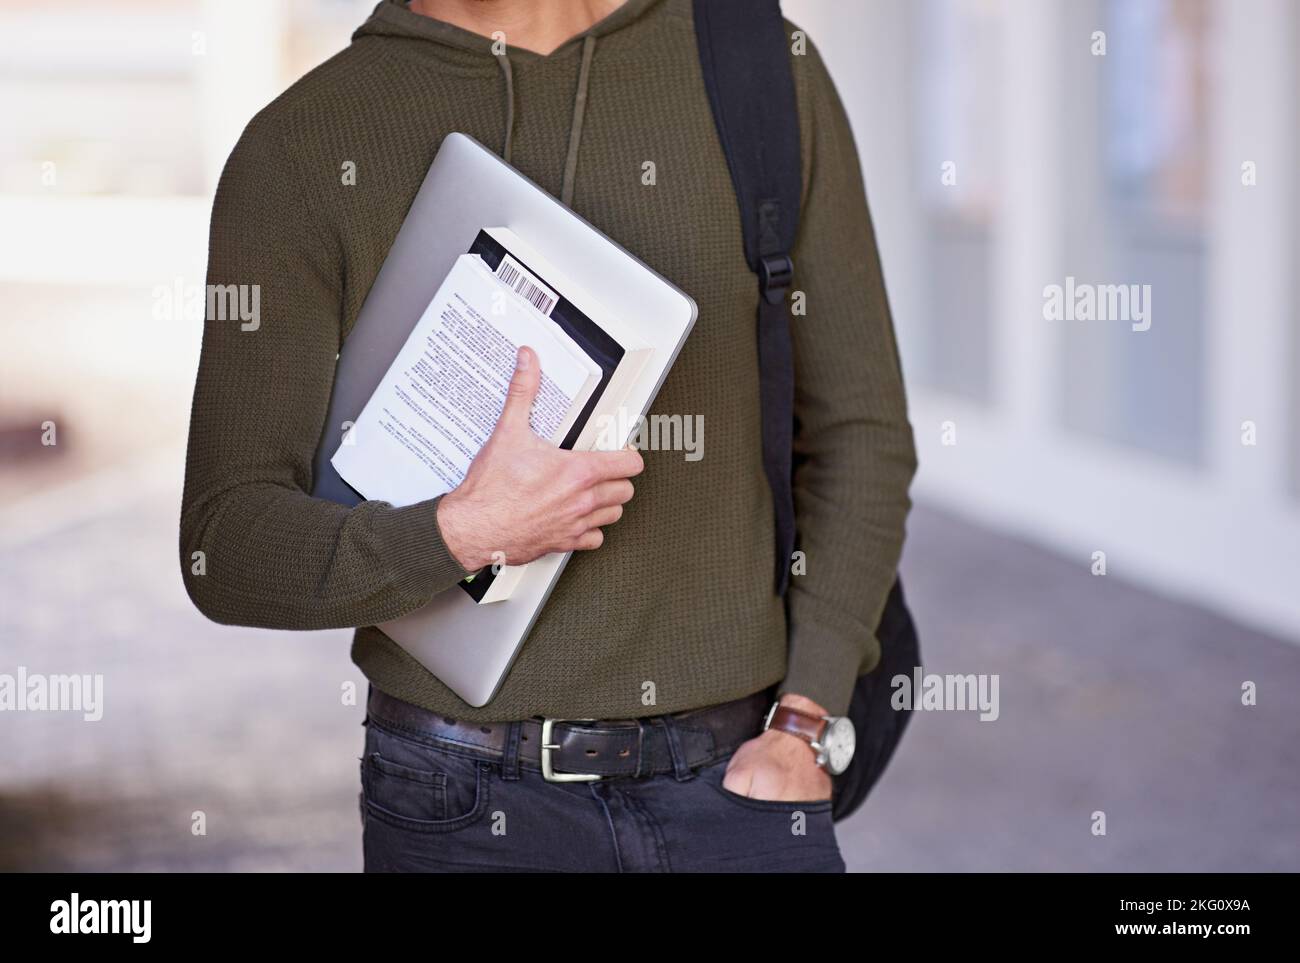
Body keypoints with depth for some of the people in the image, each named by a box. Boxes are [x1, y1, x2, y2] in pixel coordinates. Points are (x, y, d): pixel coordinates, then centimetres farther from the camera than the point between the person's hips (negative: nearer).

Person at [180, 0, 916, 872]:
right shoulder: (301, 152, -5)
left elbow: (860, 428, 4)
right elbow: (228, 551, -5)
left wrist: (803, 734, -5)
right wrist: (466, 534, -21)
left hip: (737, 777, 1)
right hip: (470, 802, -1)